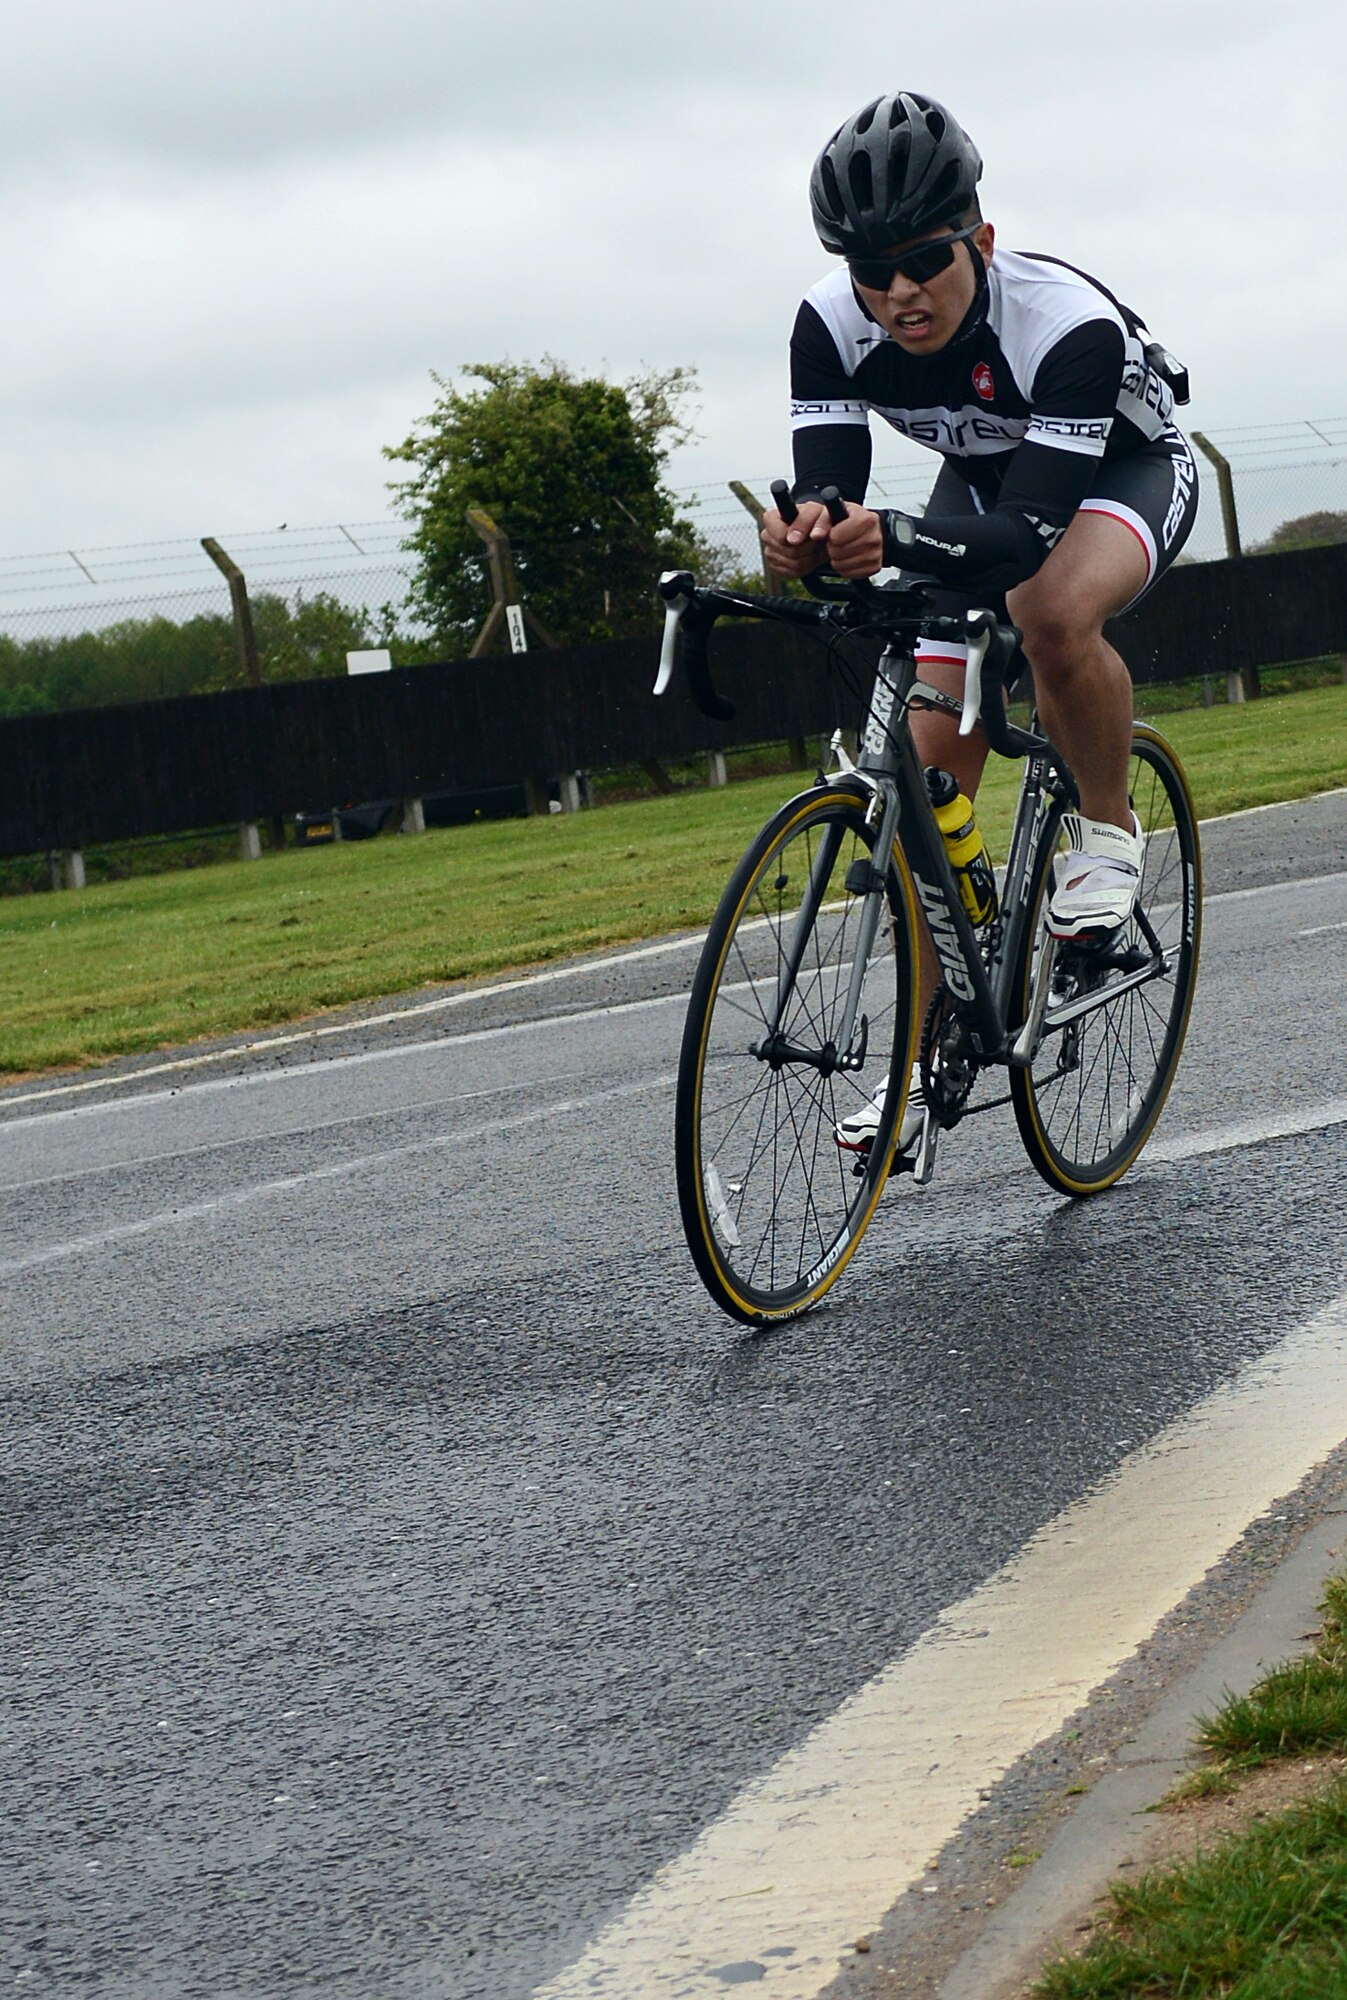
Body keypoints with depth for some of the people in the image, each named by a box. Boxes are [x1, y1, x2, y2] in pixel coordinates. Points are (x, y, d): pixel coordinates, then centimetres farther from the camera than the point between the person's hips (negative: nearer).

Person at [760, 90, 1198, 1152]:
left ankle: (1109, 829, -11)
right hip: (982, 480, 5)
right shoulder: (831, 325, -26)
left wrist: (898, 540, -62)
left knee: (1053, 612, -39)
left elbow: (1030, 532, -44)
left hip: (1122, 465, -5)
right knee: (934, 765, -6)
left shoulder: (1071, 323, -39)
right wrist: (806, 533, -52)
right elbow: (826, 483, -27)